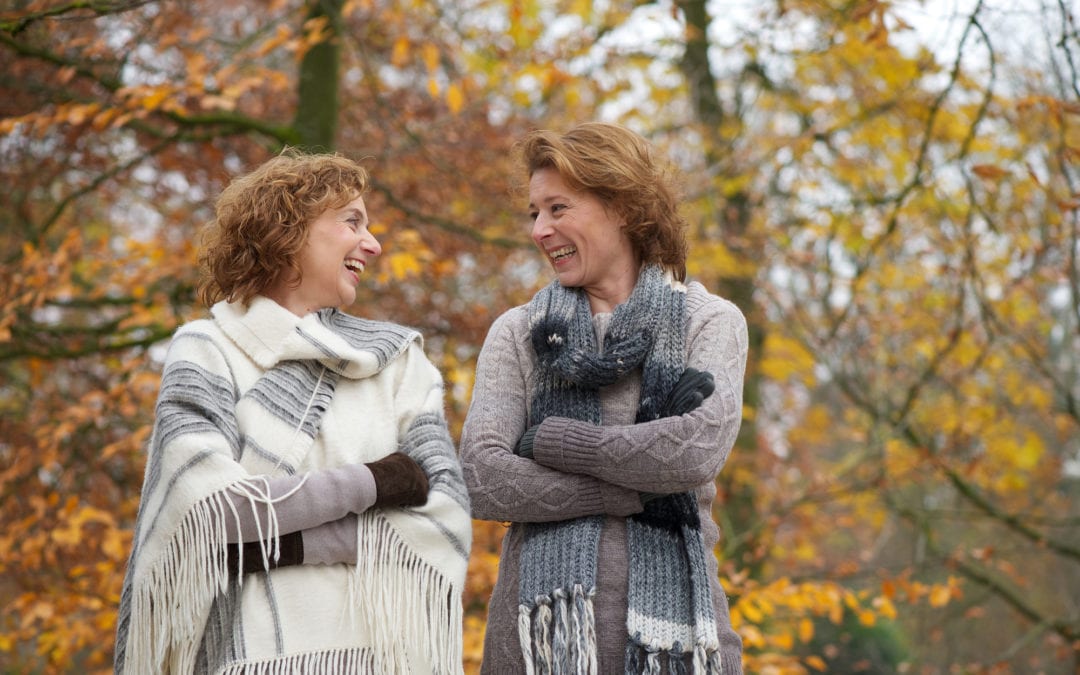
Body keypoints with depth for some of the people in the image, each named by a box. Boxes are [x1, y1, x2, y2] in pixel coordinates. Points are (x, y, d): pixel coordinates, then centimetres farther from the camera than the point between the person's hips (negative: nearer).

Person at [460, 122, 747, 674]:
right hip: (547, 617, 1)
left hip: (669, 621, -1)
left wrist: (551, 441, -5)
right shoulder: (518, 333, 10)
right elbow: (480, 479, -4)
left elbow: (700, 447, -12)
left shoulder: (710, 322, 7)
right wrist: (639, 492, -9)